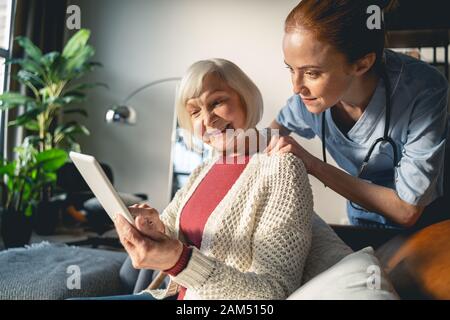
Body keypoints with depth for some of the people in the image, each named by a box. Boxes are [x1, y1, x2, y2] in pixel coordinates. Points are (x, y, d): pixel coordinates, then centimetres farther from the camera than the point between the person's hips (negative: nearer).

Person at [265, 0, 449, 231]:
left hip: (424, 224, -2)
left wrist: (314, 166, -29)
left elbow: (407, 211, -24)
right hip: (363, 222, 3)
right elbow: (279, 126, 6)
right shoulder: (312, 89, -17)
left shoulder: (423, 91, -28)